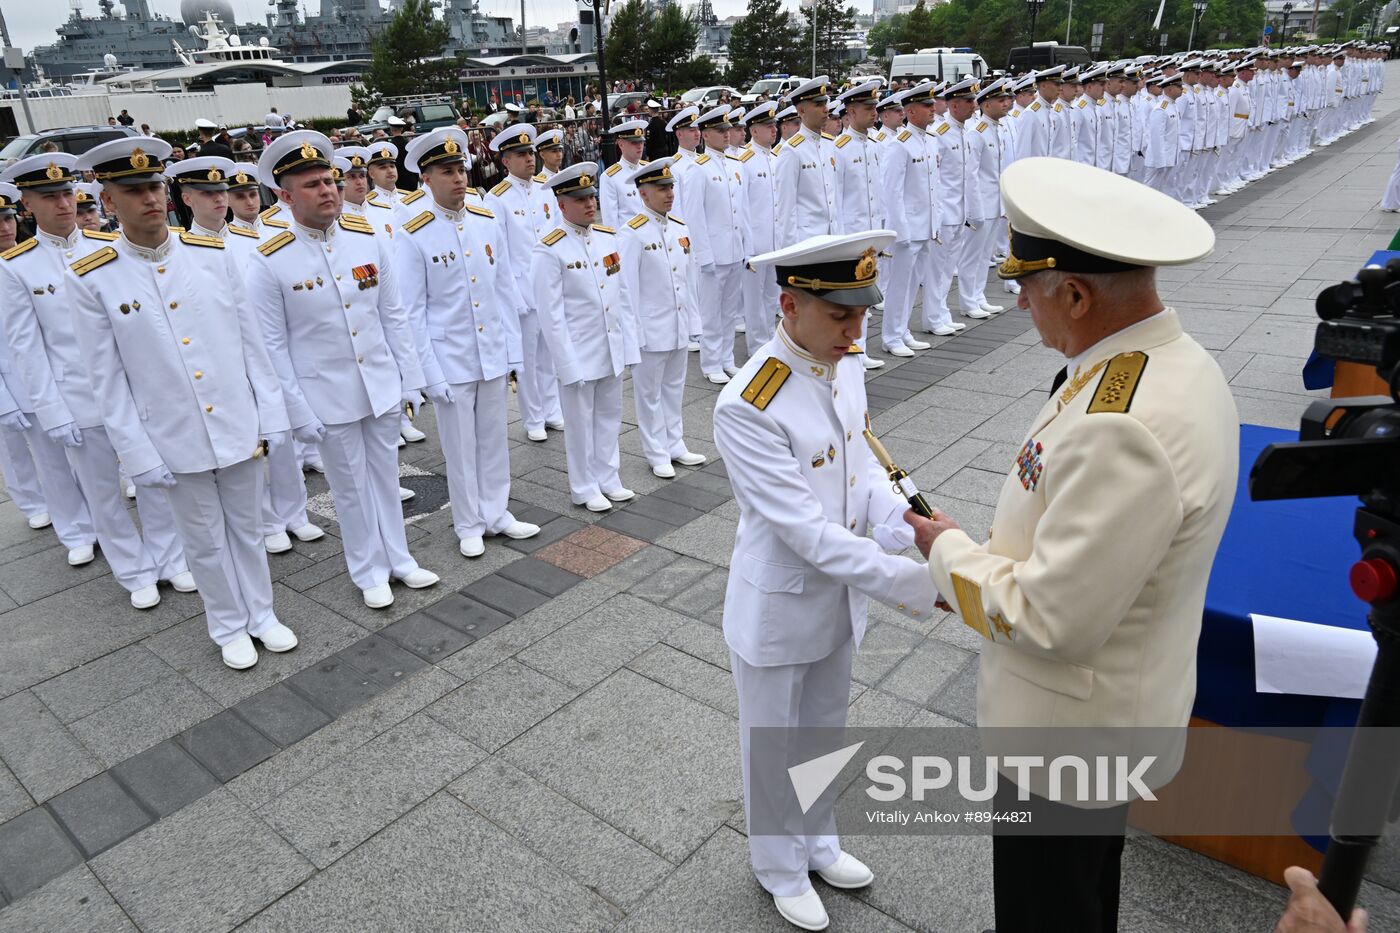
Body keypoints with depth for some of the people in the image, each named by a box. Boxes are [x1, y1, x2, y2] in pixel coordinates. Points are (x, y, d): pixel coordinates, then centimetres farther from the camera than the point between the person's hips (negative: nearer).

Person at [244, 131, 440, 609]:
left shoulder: (370, 239, -2)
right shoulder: (270, 264, -11)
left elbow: (393, 316, 3)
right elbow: (273, 346, -8)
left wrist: (408, 380, 3)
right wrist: (299, 412, -9)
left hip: (382, 387, 3)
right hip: (329, 398, -3)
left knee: (385, 475, 16)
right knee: (351, 486, 11)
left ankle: (398, 558, 33)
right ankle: (370, 571, 28)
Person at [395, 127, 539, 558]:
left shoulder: (488, 222, 2)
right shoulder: (414, 236, -10)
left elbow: (506, 290, 7)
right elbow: (412, 311, -8)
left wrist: (513, 349, 5)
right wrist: (429, 371, -11)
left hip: (493, 355, 4)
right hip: (450, 359, -4)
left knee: (494, 439, 14)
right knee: (460, 447, 9)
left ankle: (496, 513, 31)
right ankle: (469, 525, 24)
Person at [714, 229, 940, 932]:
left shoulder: (846, 370, -5)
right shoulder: (747, 407, -30)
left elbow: (864, 471, 2)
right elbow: (807, 532, -30)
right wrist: (917, 586, -31)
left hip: (839, 598, 7)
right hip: (778, 612, -7)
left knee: (824, 734, 28)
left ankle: (817, 843, 54)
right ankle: (780, 867, 45)